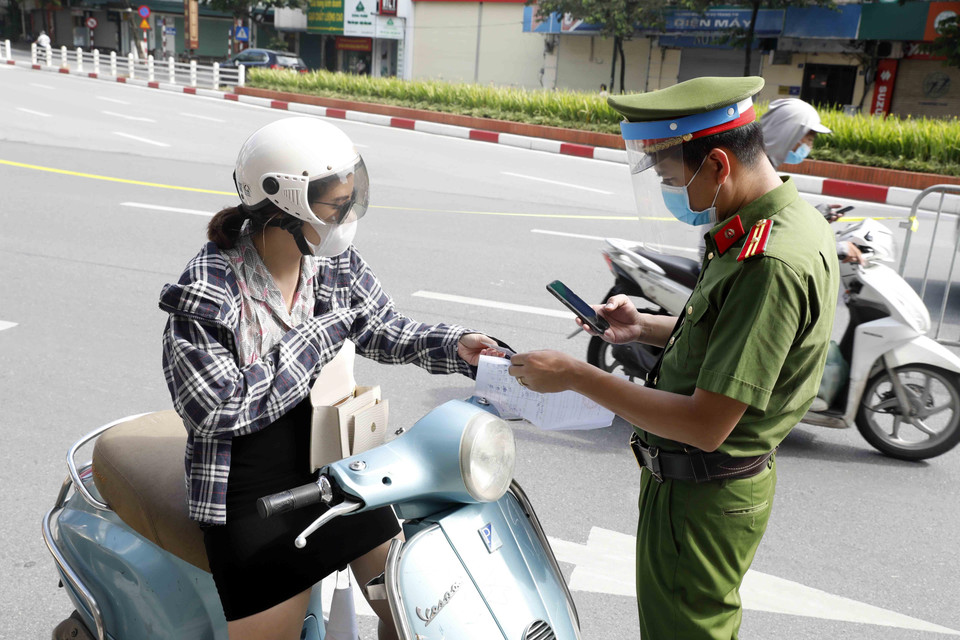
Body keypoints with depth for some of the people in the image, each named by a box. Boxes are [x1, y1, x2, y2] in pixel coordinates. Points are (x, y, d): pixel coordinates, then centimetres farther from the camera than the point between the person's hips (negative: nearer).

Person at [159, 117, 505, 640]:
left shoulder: (334, 264, -3)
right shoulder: (207, 291, -18)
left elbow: (387, 332, 8)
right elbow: (222, 409, -21)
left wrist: (454, 346, -12)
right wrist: (325, 330, -21)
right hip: (256, 499, -5)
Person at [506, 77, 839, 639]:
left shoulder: (771, 264, -31)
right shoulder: (792, 220, 2)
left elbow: (706, 425, -30)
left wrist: (577, 376, -24)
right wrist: (645, 328, 2)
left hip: (702, 499, -9)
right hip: (713, 483, 9)